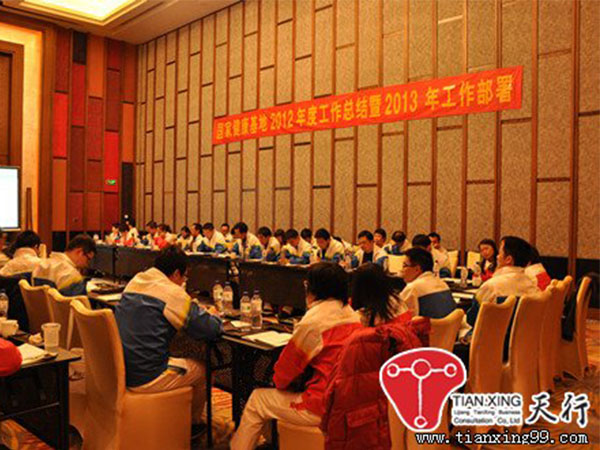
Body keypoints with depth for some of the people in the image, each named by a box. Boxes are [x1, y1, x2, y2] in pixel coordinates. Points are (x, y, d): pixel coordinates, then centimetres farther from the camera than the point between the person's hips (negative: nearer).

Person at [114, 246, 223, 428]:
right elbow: (212, 330, -15)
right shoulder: (173, 293, -16)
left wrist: (197, 310, 17)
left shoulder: (134, 282, 8)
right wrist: (214, 317, 9)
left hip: (119, 372, 8)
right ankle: (192, 424, 32)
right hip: (145, 379, -8)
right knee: (202, 371, 14)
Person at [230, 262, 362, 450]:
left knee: (256, 400, 11)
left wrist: (279, 381, 15)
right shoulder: (352, 315, 4)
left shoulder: (313, 321, -17)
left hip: (322, 407, -7)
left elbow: (284, 373, -6)